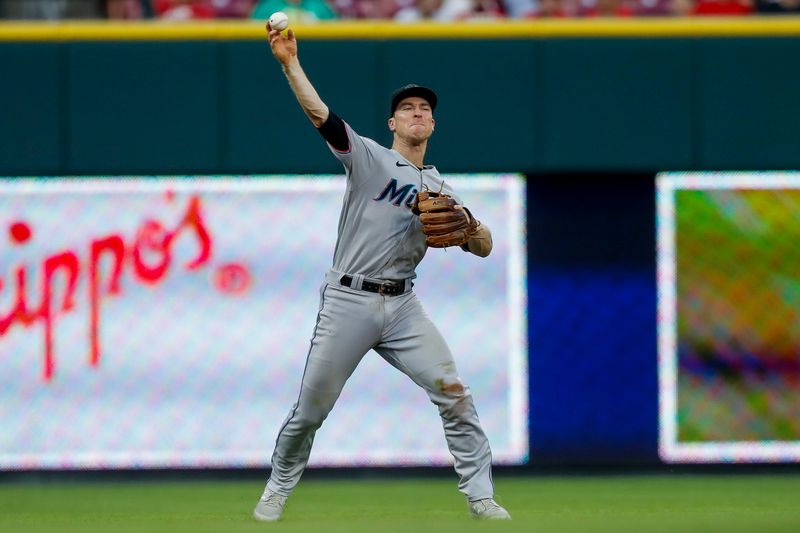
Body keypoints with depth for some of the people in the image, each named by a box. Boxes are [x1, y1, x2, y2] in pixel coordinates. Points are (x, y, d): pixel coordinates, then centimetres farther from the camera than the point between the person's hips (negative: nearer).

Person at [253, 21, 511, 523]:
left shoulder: (440, 189, 15)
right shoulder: (369, 157, 2)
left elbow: (483, 248, 12)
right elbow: (320, 114, -11)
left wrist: (470, 226, -11)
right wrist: (290, 62, -22)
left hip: (403, 307, 3)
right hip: (347, 302, -3)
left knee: (455, 396, -8)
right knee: (310, 410, 1)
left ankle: (481, 498, -2)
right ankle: (278, 490, 21)